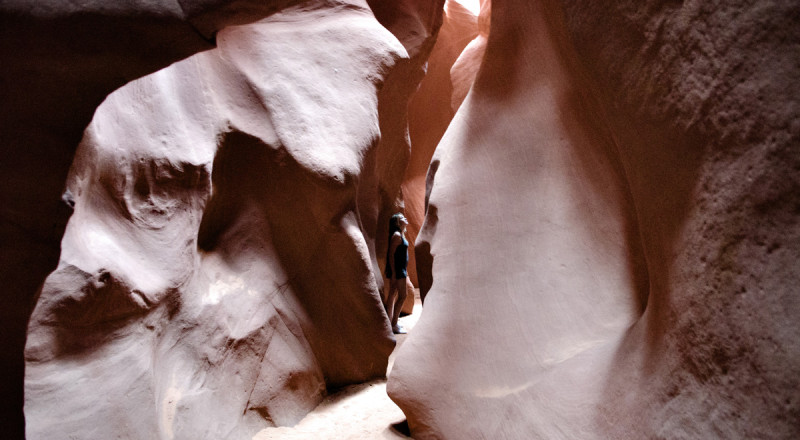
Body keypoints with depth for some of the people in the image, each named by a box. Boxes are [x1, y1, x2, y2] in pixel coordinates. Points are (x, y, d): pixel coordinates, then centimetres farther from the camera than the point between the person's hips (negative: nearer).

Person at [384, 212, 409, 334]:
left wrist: (405, 269, 22)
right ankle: (394, 325, -5)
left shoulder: (401, 235, 15)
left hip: (400, 268, 10)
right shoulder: (396, 235, -15)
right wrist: (393, 272, -23)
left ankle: (390, 322, 20)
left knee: (393, 294, 13)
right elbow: (391, 254, -20)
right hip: (397, 269, -10)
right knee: (402, 295, -9)